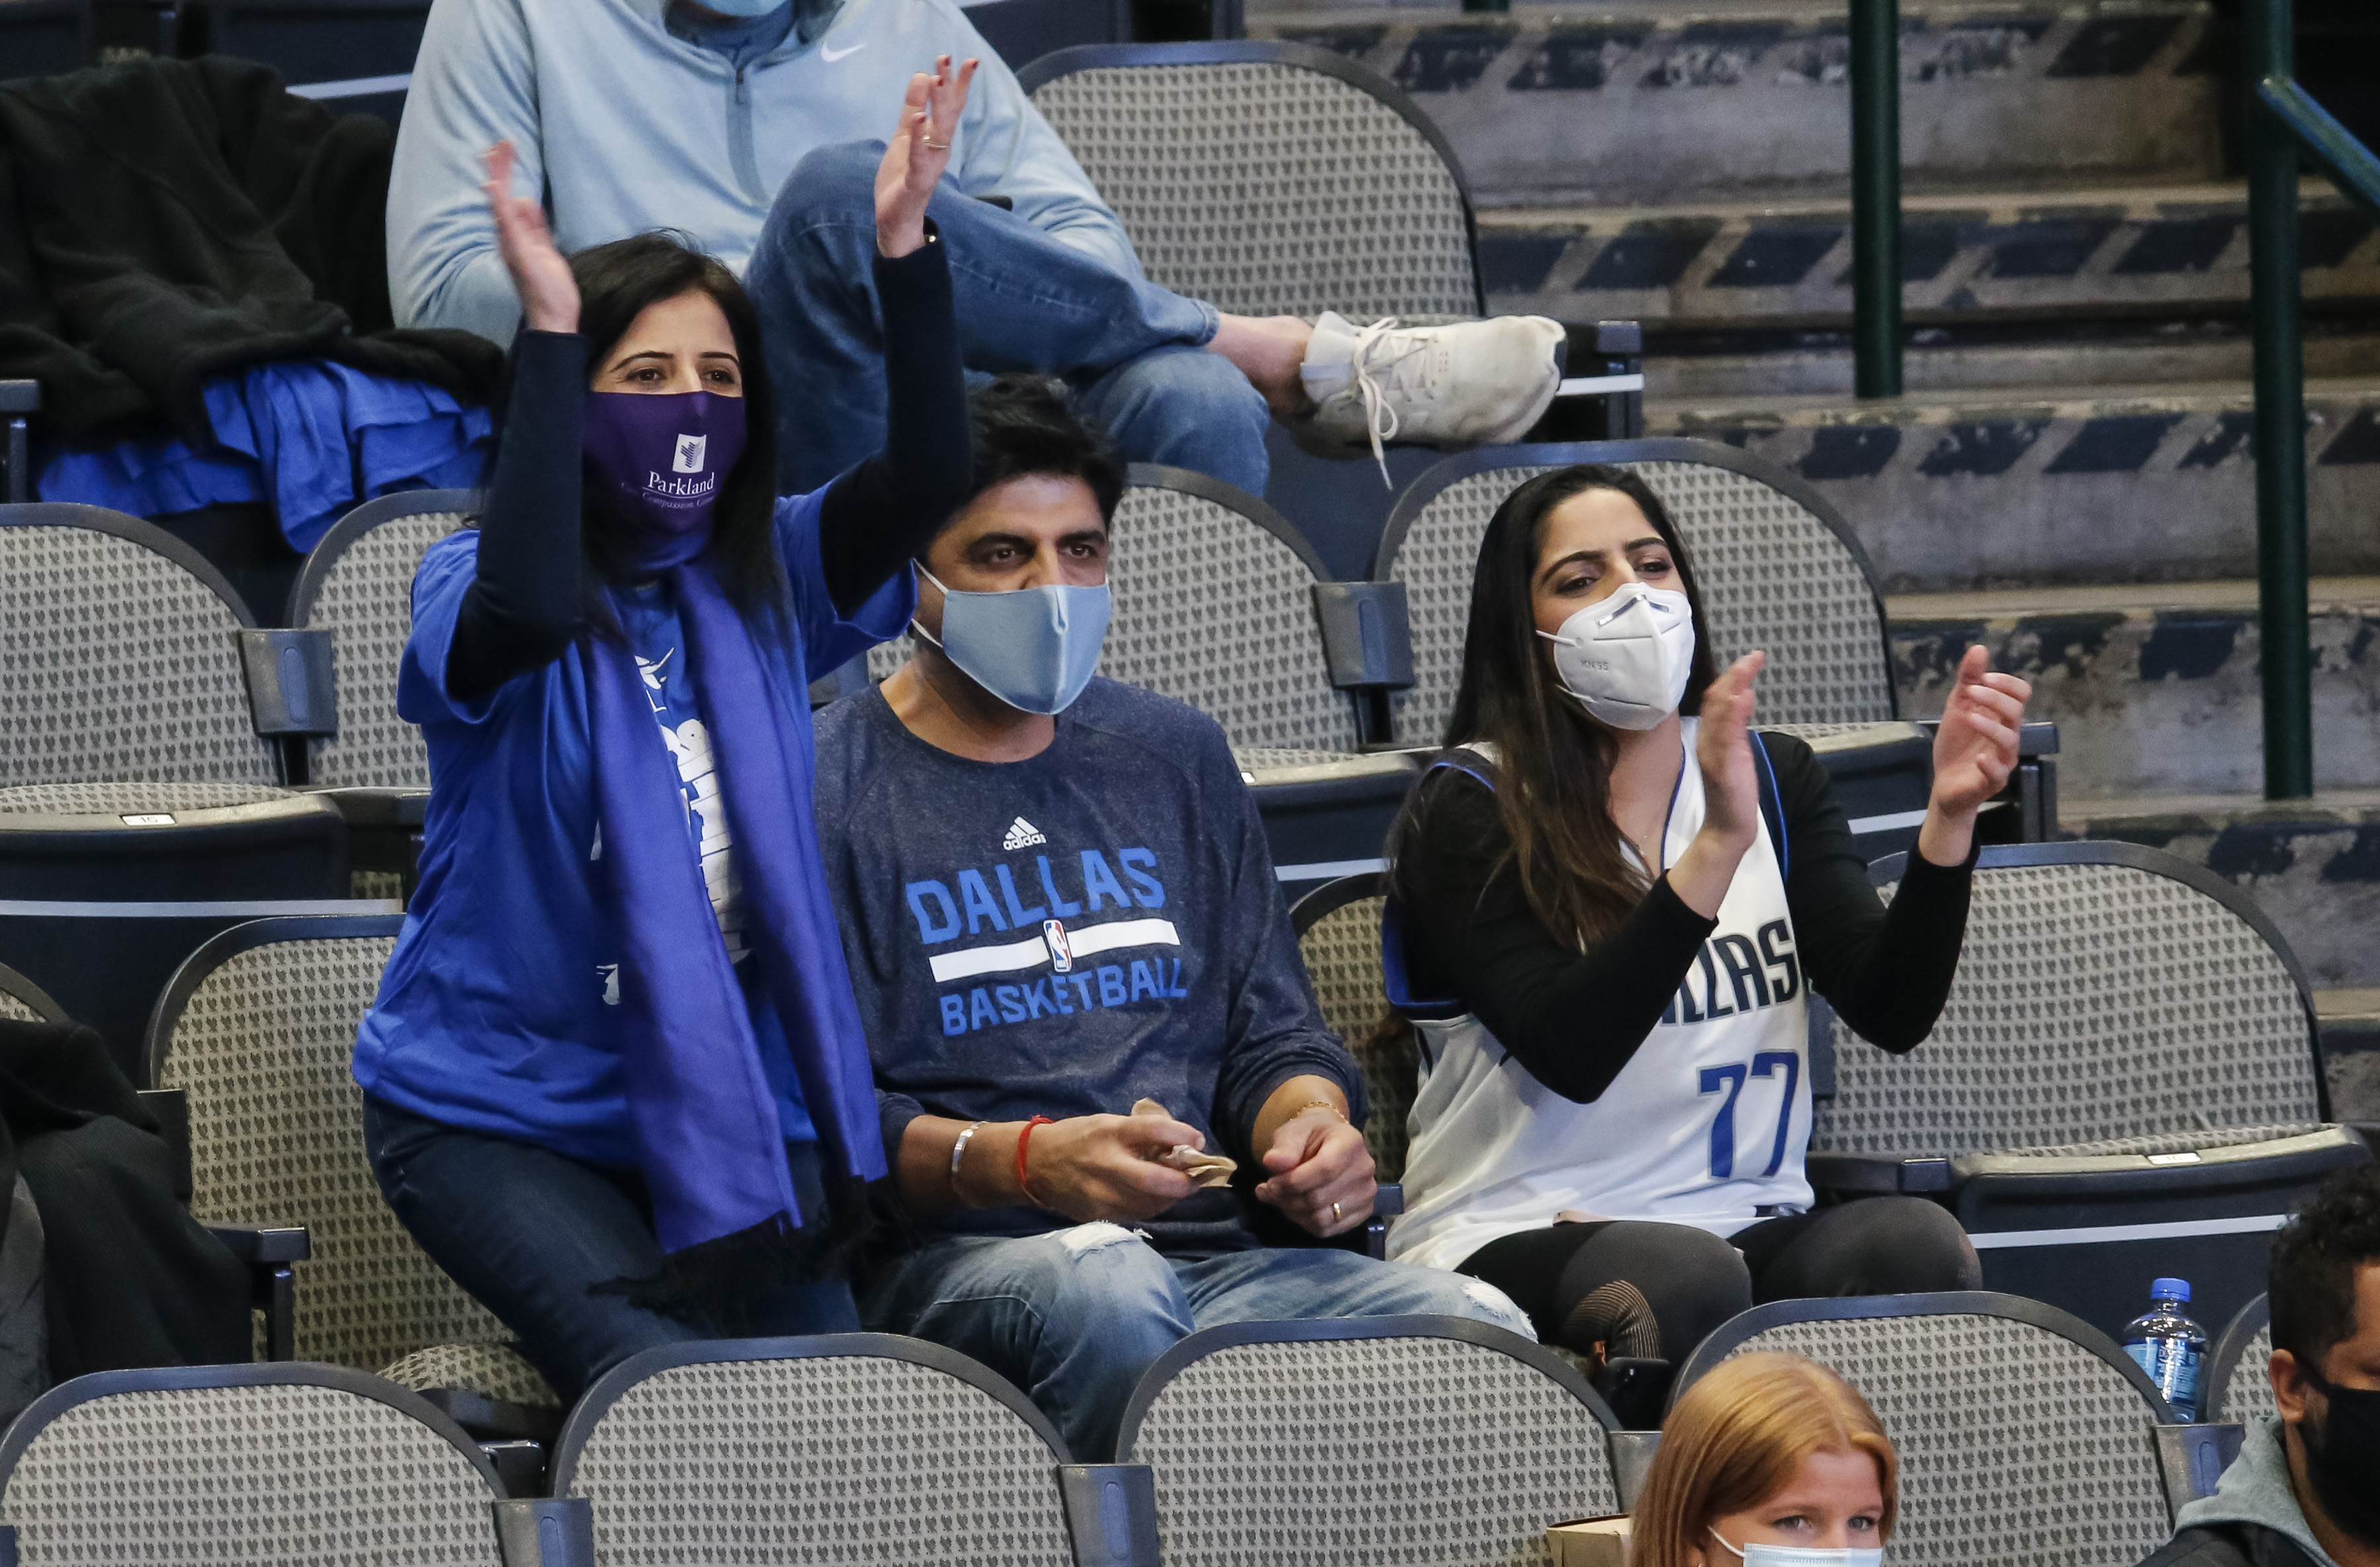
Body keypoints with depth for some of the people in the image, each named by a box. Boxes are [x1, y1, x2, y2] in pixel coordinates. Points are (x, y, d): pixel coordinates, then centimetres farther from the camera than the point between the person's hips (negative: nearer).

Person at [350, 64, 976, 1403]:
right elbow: (525, 611, -32)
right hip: (504, 1118, -4)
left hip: (730, 1104, 4)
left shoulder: (766, 585, 6)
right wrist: (550, 335, -34)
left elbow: (927, 480, -10)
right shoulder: (469, 590, -8)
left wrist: (907, 250, -22)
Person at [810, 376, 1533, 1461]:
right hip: (951, 1259, -4)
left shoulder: (1174, 756, 24)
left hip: (1214, 1248, 4)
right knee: (1105, 1291, -42)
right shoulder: (824, 789, 5)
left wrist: (1308, 1122, 0)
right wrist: (1024, 1162, -21)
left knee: (1480, 1333, -27)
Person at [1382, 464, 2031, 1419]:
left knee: (1916, 1242, -29)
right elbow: (1571, 1052, -18)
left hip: (1746, 1225, 4)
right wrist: (1718, 846, -26)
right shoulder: (1468, 814, -1)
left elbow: (1891, 1013, -1)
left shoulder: (1774, 778, 14)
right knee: (1687, 1276, -38)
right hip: (1514, 1246, -4)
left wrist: (1950, 818, -16)